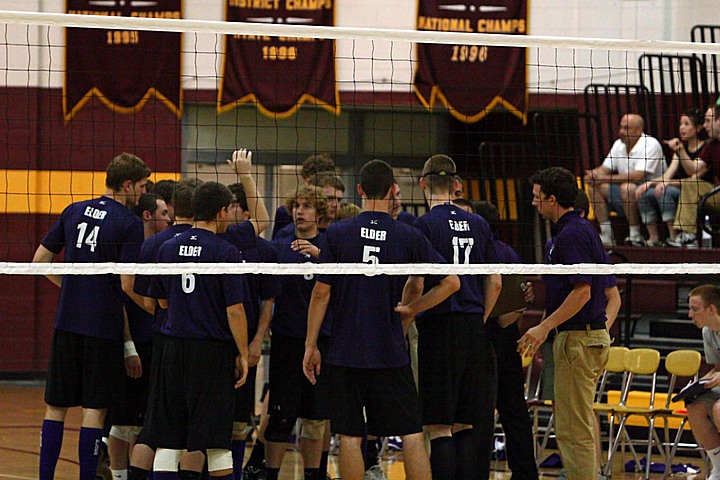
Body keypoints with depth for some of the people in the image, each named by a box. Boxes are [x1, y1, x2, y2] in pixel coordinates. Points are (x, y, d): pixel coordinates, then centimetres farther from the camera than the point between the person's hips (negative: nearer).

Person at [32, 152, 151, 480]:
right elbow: (128, 284, -14)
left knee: (56, 406, 9)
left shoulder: (74, 211, 8)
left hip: (67, 321, 5)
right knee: (95, 408, 0)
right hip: (103, 325, -5)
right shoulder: (129, 223, -9)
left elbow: (40, 260, 11)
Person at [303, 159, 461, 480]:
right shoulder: (409, 237, -1)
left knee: (350, 437, 3)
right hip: (391, 354, 0)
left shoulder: (337, 233, -3)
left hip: (344, 354, 0)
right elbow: (451, 282, -1)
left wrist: (311, 346, 4)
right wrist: (411, 310, 8)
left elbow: (321, 293, -2)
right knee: (411, 435, 3)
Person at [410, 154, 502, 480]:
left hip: (438, 328, -5)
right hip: (473, 329, 5)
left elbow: (417, 286, -12)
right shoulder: (478, 224, 9)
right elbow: (494, 284, 11)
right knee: (466, 426, 10)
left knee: (439, 427, -4)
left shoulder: (425, 225, -7)